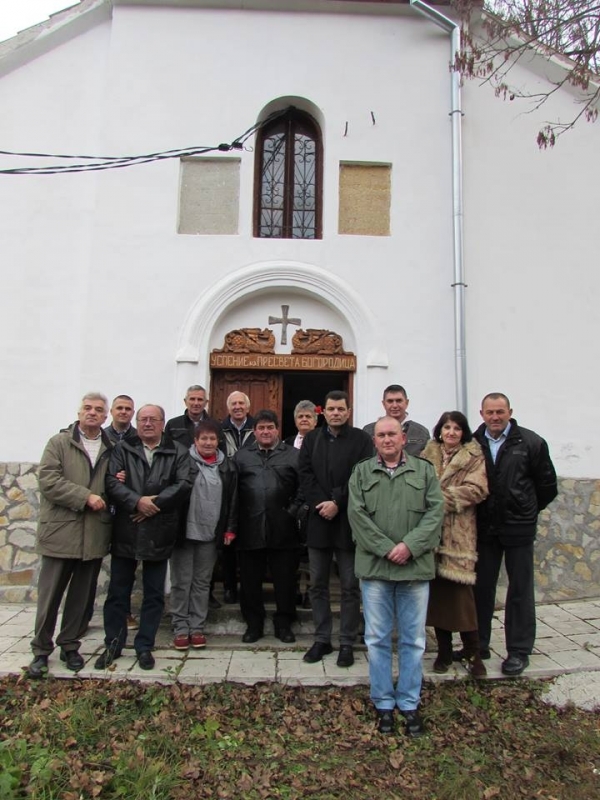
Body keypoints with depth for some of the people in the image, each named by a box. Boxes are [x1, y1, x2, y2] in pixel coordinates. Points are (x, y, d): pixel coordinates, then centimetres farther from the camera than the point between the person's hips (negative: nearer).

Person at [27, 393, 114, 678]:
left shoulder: (112, 449, 12)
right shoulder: (59, 443, 1)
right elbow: (48, 480, -11)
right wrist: (85, 497, -17)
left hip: (94, 534, 3)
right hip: (60, 531, -3)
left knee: (82, 596, 12)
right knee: (50, 595, 6)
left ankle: (70, 645, 27)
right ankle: (41, 650, 21)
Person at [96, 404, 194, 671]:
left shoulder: (178, 452, 3)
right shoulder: (122, 450, 6)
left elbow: (184, 484, -10)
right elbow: (112, 482, -7)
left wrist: (154, 503, -17)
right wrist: (137, 501, -20)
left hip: (159, 533, 0)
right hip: (125, 531, 1)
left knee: (154, 594, 9)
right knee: (118, 591, 11)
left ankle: (144, 646, 24)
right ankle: (113, 644, 27)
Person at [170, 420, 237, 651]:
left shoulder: (227, 467, 7)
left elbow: (232, 500, 9)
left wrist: (230, 529, 5)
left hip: (211, 534, 3)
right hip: (184, 532, -3)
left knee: (202, 582, 12)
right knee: (181, 582, 6)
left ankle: (197, 627, 22)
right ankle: (181, 628, 18)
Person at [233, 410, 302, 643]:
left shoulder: (293, 455, 5)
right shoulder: (241, 456, 11)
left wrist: (292, 511, -8)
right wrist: (234, 520, -1)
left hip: (282, 530, -1)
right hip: (250, 530, 2)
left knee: (285, 579, 8)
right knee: (250, 580, 11)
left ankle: (284, 623, 24)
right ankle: (254, 623, 27)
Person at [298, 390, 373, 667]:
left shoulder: (361, 439, 0)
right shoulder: (311, 439, 11)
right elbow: (305, 474, 2)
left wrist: (337, 504, -15)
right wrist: (319, 504, -11)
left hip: (348, 522, -3)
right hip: (318, 520, 3)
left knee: (350, 587, 5)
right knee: (317, 585, 10)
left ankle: (347, 643, 17)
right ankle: (322, 639, 23)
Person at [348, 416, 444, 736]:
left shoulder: (424, 470, 8)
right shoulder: (361, 472, 8)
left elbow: (435, 511, -2)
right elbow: (357, 513, -3)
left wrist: (409, 546, -14)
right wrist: (386, 548, -12)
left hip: (415, 566, 1)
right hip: (374, 566, 0)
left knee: (413, 639, 9)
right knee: (377, 639, 8)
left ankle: (410, 703, 24)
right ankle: (383, 702, 23)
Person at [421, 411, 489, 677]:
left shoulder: (473, 457, 3)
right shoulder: (427, 455, 11)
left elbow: (476, 490, -10)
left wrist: (442, 498, -15)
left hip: (458, 534, -3)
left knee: (459, 590, -5)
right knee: (437, 590, 8)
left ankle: (473, 652, 11)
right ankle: (444, 650, 22)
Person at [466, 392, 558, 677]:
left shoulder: (531, 443, -6)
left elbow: (547, 484, 2)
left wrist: (528, 510, 9)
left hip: (518, 528, -2)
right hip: (484, 528, 3)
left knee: (520, 589, 7)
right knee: (481, 587, 13)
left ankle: (519, 651, 20)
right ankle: (478, 644, 27)